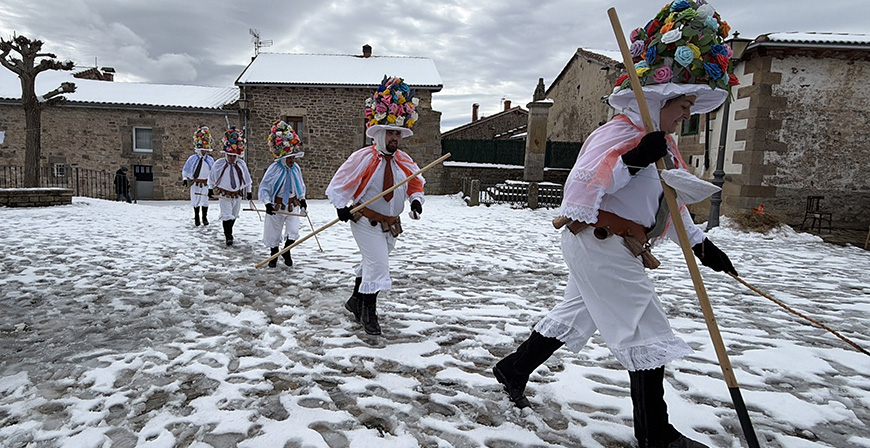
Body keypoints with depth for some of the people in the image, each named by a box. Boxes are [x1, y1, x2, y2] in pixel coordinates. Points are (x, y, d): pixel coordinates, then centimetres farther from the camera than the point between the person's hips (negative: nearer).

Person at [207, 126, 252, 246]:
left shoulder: (241, 164, -2)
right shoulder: (219, 164, -8)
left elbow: (247, 178, 8)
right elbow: (212, 176, 5)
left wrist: (248, 191, 11)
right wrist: (211, 189, 10)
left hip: (237, 194, 3)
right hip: (224, 194, -3)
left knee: (234, 215, 16)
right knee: (226, 216, -10)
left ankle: (229, 231, 37)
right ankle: (228, 237, -6)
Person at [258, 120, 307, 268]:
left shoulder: (296, 168, 0)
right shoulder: (274, 168, -15)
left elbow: (300, 185, 17)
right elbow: (263, 187, -13)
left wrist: (302, 199, 13)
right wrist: (268, 203, -22)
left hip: (293, 204, 3)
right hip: (277, 205, -3)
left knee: (293, 231, -6)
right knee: (274, 232, 9)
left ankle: (286, 252, 21)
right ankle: (274, 255, 31)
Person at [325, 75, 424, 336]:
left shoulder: (404, 161, 2)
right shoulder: (363, 158, -16)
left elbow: (416, 183, 14)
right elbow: (339, 183, -10)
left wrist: (416, 199, -5)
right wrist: (341, 206, -21)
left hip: (391, 224, 7)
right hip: (366, 221, -7)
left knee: (371, 263, 20)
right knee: (377, 265, -13)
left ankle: (356, 301, 40)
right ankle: (368, 314, 4)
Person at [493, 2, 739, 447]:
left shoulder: (663, 144, 16)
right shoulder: (618, 134, -17)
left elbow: (673, 201, 20)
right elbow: (583, 184, -28)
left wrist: (699, 243, 13)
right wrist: (633, 159, -36)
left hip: (618, 249, 10)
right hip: (599, 245, -10)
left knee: (575, 315, 19)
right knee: (647, 332, -3)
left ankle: (514, 368, 35)